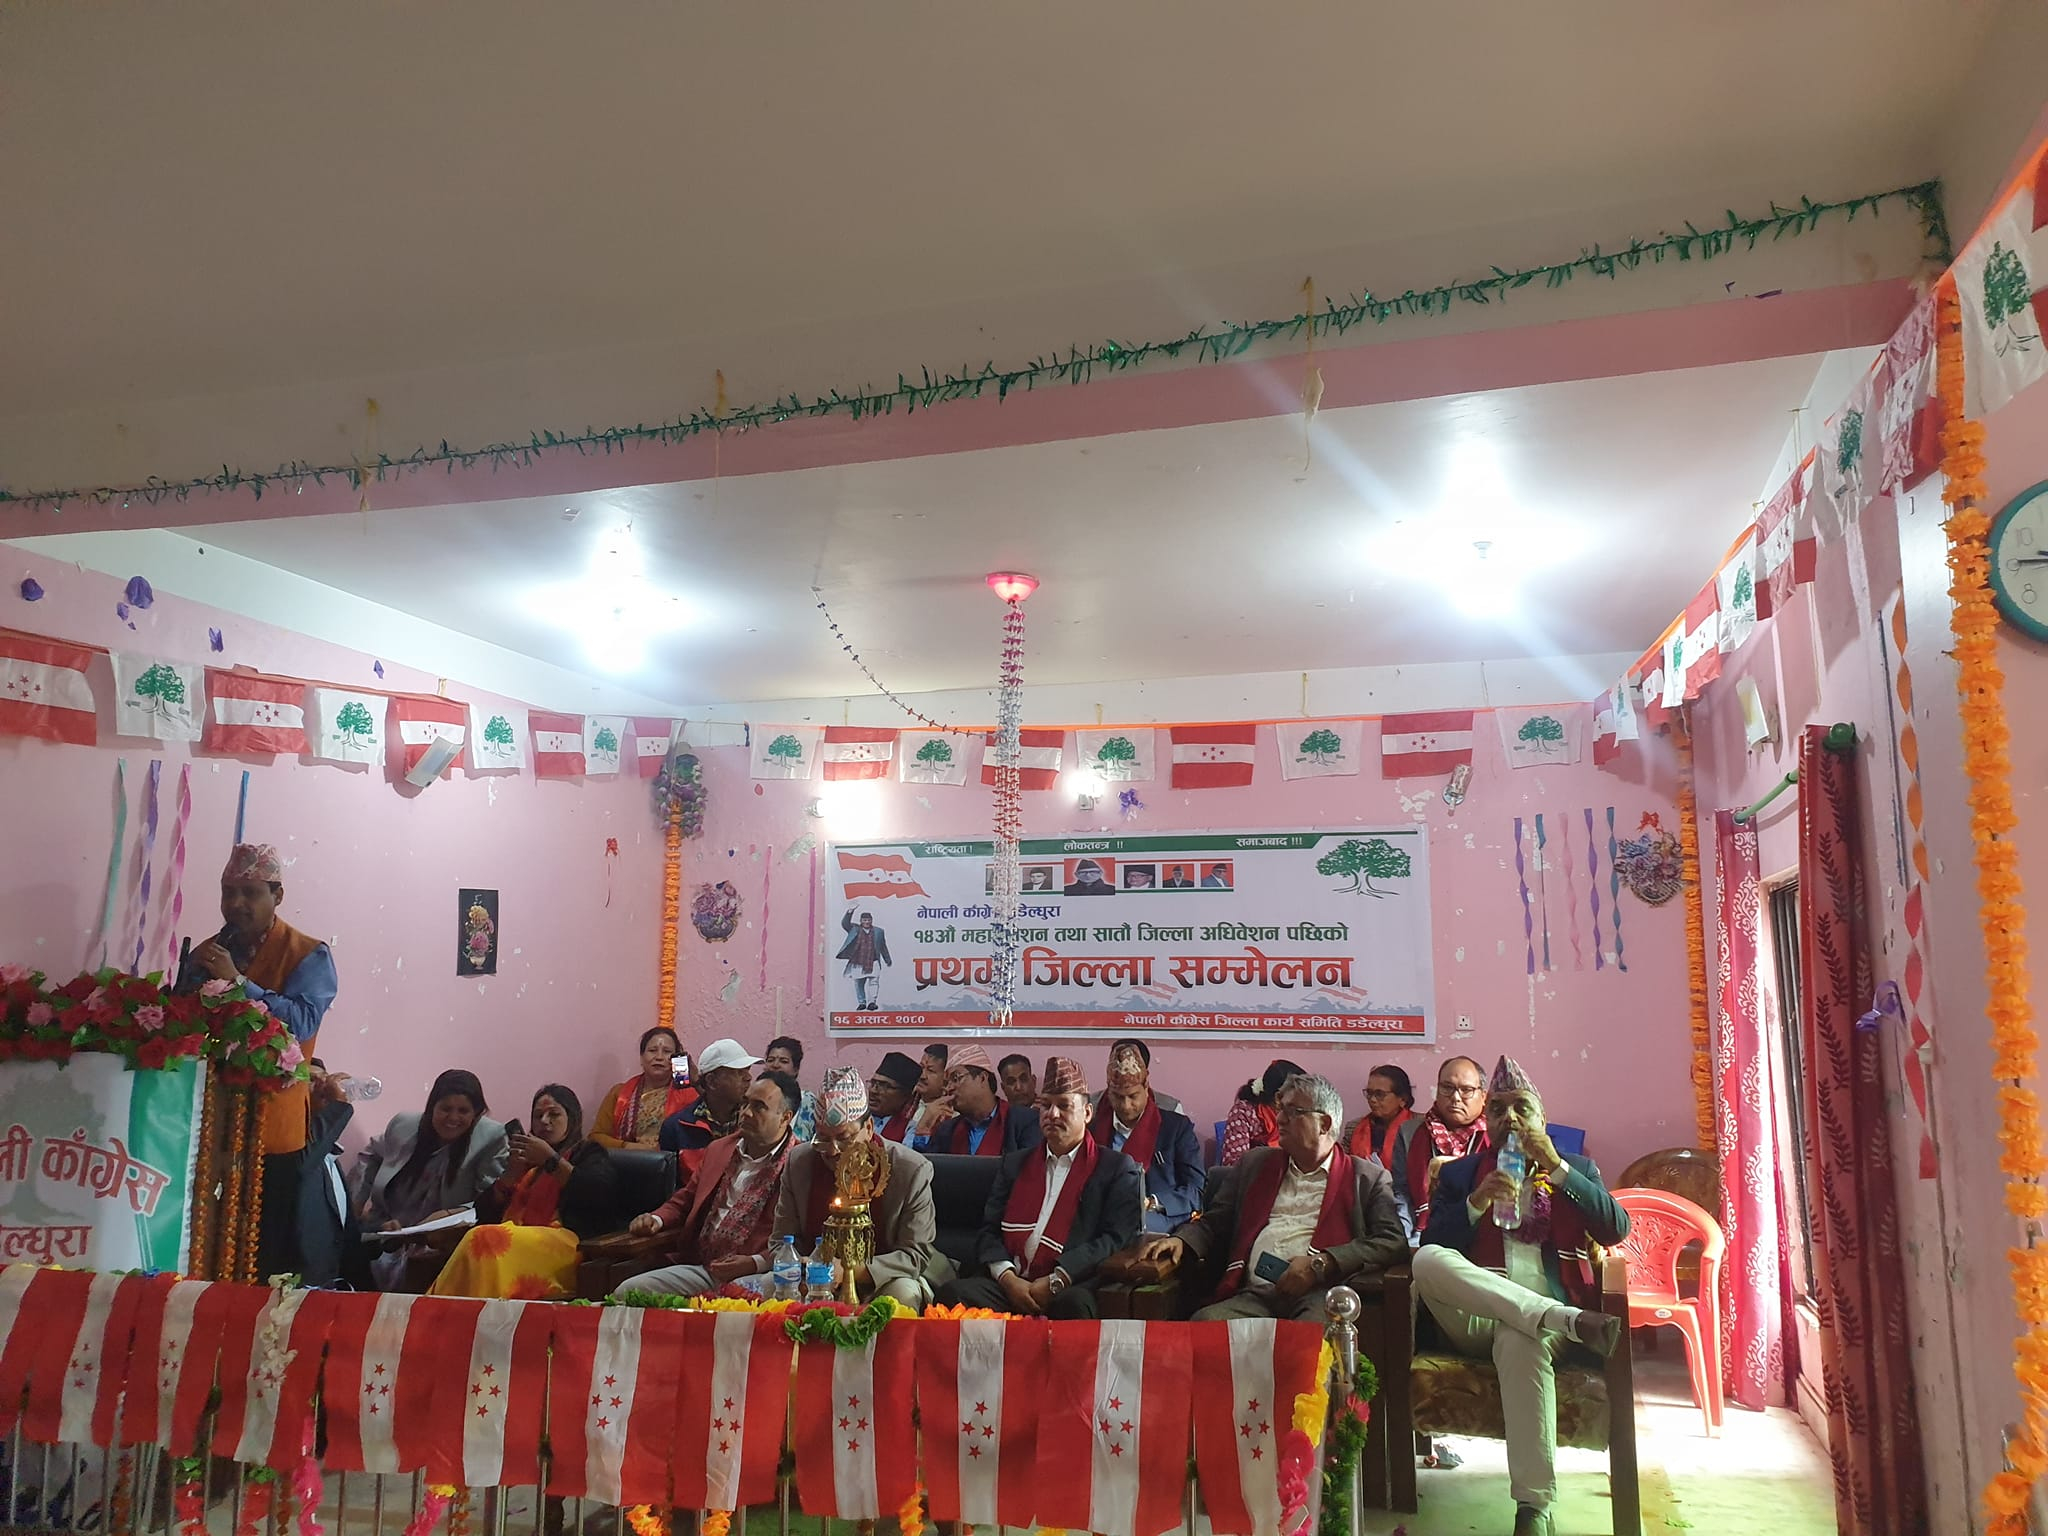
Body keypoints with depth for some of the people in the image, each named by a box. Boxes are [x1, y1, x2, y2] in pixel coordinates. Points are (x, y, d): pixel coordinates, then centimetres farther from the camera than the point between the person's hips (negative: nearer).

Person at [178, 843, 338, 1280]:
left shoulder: (309, 955, -3)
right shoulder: (206, 955, 14)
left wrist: (239, 981, -22)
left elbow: (302, 1023, -17)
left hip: (272, 1130, -4)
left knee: (266, 1255, 0)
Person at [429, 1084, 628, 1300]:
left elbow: (600, 1192, -5)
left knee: (488, 1239, -29)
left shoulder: (587, 1151, 19)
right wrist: (513, 1172, 6)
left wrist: (551, 1160, -5)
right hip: (519, 1236, 4)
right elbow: (484, 1211, 21)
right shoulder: (527, 1161, 31)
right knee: (479, 1238, -30)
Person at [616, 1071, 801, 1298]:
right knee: (625, 1293, -8)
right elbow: (684, 1200, 30)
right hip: (701, 1268, 7)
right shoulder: (718, 1149, 18)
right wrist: (657, 1219, 10)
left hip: (756, 1277, -7)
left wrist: (755, 1263, -21)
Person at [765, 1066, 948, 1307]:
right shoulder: (798, 1162, -2)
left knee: (904, 1293, -34)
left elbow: (916, 1254, -15)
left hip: (884, 1280, -3)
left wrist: (855, 1271, -32)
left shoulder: (912, 1171, -14)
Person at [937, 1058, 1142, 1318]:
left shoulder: (1117, 1169, 10)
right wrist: (1007, 1277, -6)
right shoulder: (1015, 1163, 23)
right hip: (1009, 1284, 5)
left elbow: (1116, 1238, -3)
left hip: (1071, 1288, -4)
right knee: (953, 1294, -25)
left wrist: (1056, 1282, -14)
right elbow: (989, 1230, 16)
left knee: (1073, 1304, -40)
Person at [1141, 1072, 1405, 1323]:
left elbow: (1392, 1241, 0)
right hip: (1254, 1295, 4)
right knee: (1204, 1322, -28)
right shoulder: (1256, 1163, 26)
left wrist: (1320, 1264, -12)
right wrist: (1181, 1241, 4)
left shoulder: (1368, 1178, 13)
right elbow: (1213, 1223, 27)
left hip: (1319, 1294, -4)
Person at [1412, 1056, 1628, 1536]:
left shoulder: (1576, 1170, 19)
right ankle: (1572, 1319, -35)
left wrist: (1556, 1167, -7)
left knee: (1520, 1341, -39)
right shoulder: (1459, 1173, 18)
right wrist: (1478, 1201, -12)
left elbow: (1617, 1230, 1)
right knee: (1429, 1261, -32)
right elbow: (1429, 1246, 4)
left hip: (1541, 1321, -1)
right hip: (1475, 1318, 1)